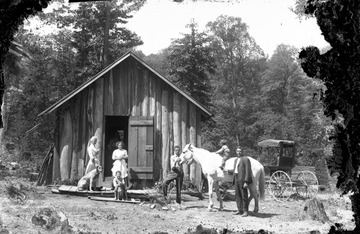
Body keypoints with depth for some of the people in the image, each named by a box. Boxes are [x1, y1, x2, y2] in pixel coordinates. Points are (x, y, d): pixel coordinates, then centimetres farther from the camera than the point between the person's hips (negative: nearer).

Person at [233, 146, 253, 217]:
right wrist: (234, 180, 15)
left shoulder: (245, 159, -9)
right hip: (236, 179, 9)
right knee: (237, 195, 11)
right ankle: (240, 210, 19)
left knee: (244, 196, -4)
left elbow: (248, 171, -14)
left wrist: (246, 182, -19)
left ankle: (245, 211, 0)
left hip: (242, 180, -8)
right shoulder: (236, 160, 17)